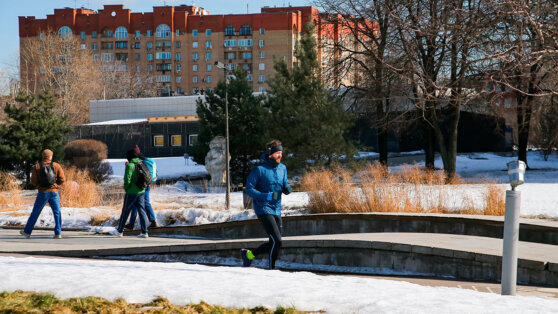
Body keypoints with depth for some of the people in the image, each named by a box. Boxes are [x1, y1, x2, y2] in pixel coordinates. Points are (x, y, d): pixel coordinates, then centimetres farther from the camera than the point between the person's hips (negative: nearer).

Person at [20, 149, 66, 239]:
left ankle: (27, 232, 15)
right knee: (57, 213, 5)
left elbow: (33, 181, -3)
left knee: (35, 213, 8)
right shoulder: (56, 166, 0)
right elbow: (62, 179, -5)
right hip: (54, 192, 0)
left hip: (42, 193, 0)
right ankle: (58, 233, -2)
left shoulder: (37, 166, 0)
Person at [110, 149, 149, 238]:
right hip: (141, 191, 6)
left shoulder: (130, 165, -14)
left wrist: (126, 188, -3)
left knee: (125, 211, 5)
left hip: (132, 192, -6)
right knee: (142, 211, 6)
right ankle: (144, 232, 2)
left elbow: (127, 179, -18)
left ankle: (119, 231, 15)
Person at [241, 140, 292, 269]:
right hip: (263, 209, -7)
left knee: (274, 243, 10)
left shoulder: (282, 168, 9)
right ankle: (272, 269, -1)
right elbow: (249, 189, -11)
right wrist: (266, 196, -23)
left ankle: (248, 254, 29)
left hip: (276, 210, 7)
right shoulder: (259, 169, -11)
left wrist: (287, 189, -6)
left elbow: (285, 185, 20)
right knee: (276, 241, -16)